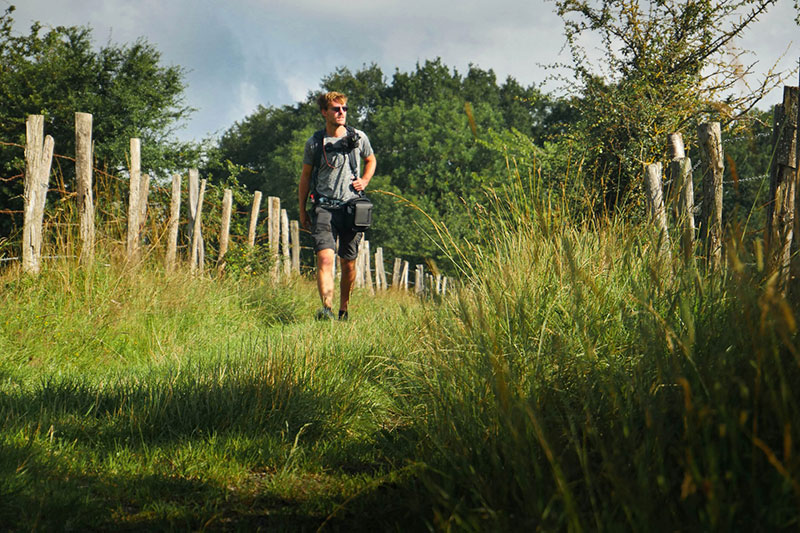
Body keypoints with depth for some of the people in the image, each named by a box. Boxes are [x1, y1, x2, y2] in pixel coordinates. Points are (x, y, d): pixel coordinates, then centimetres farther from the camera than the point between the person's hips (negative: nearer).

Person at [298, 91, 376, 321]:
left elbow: (371, 160, 25)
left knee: (348, 264, 8)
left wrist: (364, 181, 6)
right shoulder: (314, 143, 3)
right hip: (325, 207, -2)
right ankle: (327, 308, -32)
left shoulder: (358, 138, 5)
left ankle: (344, 309, 26)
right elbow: (305, 176, 13)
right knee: (325, 257, -21)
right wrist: (302, 211, 13)